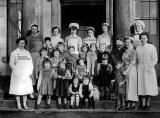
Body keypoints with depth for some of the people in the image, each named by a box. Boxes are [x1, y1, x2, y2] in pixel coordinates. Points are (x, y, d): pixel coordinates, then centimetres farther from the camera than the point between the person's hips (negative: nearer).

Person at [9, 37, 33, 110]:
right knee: (18, 89, -2)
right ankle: (18, 105, 5)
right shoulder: (14, 53, 5)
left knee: (26, 89, 3)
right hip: (17, 74, -3)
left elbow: (31, 63, 13)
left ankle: (24, 104, 11)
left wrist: (31, 72, 1)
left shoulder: (27, 53, 14)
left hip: (27, 74, 3)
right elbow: (11, 63, -2)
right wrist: (16, 71, -15)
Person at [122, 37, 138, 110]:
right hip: (125, 70, 6)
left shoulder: (133, 52, -7)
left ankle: (133, 104, 0)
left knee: (132, 86, -4)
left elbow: (132, 62, -12)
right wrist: (124, 70, 5)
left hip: (132, 70, -6)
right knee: (127, 87, 4)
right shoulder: (125, 52, 13)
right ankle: (128, 103, 7)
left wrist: (127, 71, -16)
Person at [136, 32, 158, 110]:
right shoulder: (138, 49, 10)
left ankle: (148, 104, 4)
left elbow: (155, 59, 0)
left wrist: (150, 67, -10)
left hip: (149, 70, -2)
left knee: (149, 87, -2)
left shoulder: (152, 47, 2)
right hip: (140, 70, 2)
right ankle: (143, 104, 5)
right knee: (142, 87, 0)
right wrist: (138, 68, 1)